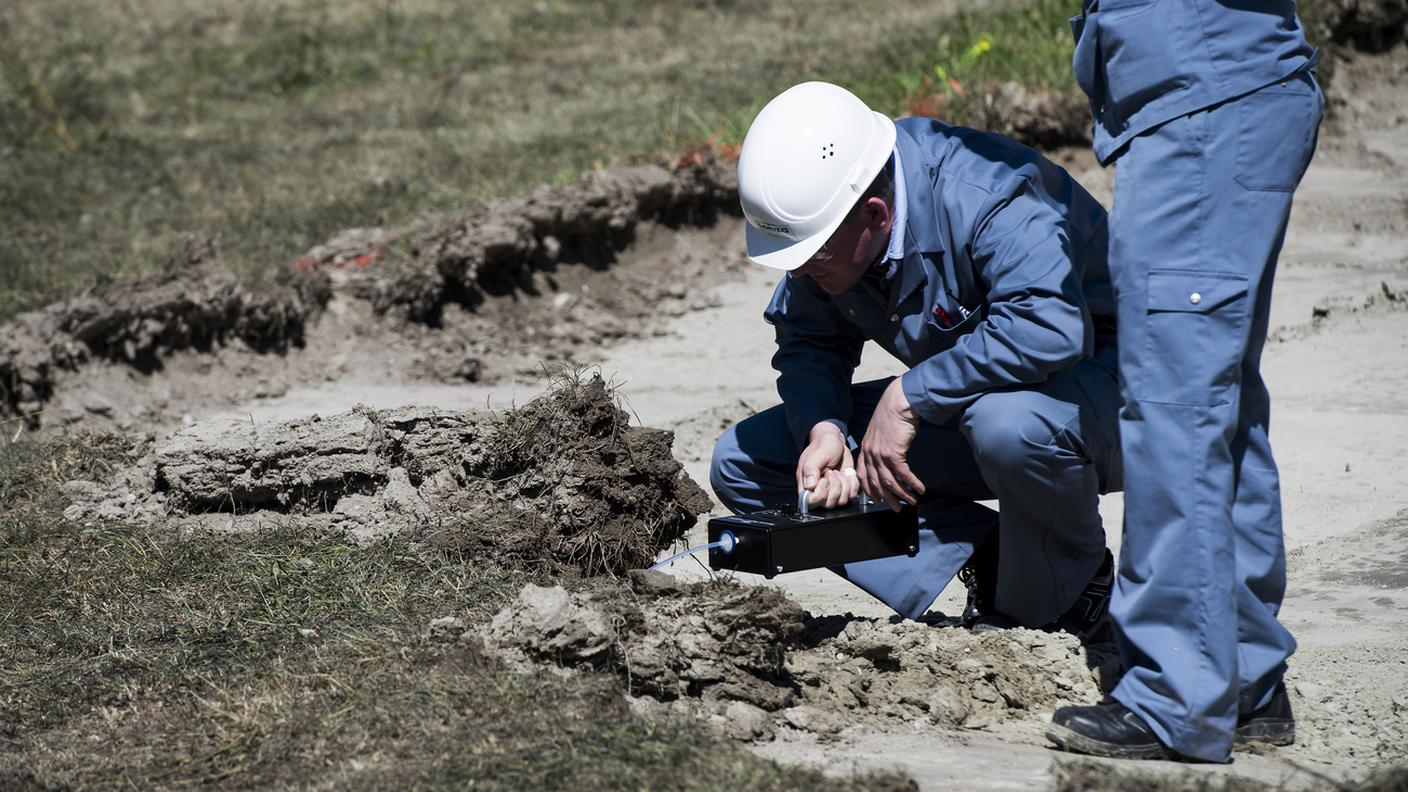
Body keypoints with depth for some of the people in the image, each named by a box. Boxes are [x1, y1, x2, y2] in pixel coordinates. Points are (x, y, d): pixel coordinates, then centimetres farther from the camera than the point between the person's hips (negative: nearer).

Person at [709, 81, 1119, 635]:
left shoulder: (985, 198, -31)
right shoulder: (818, 215, -9)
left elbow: (1052, 327, -45)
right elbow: (808, 343, 1)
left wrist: (909, 395, -38)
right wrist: (824, 429, -20)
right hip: (961, 402, 7)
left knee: (1007, 420, -45)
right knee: (742, 464, -4)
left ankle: (1070, 596, -12)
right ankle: (986, 563, -7)